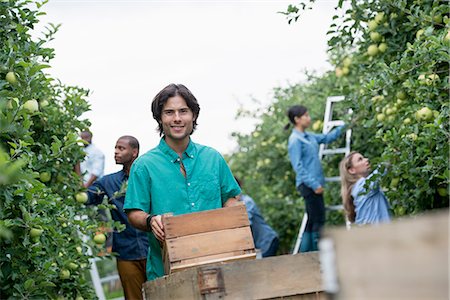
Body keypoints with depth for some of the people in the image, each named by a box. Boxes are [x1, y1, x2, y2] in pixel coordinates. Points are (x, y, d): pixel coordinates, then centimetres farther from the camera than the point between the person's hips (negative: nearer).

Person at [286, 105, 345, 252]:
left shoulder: (309, 136, 14)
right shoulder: (295, 140, -11)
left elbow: (327, 138, 27)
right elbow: (298, 166, -16)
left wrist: (343, 127, 21)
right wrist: (314, 184, -19)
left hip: (315, 183, 9)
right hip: (308, 185, -9)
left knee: (312, 220, 11)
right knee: (319, 219, -10)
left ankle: (305, 253, 14)